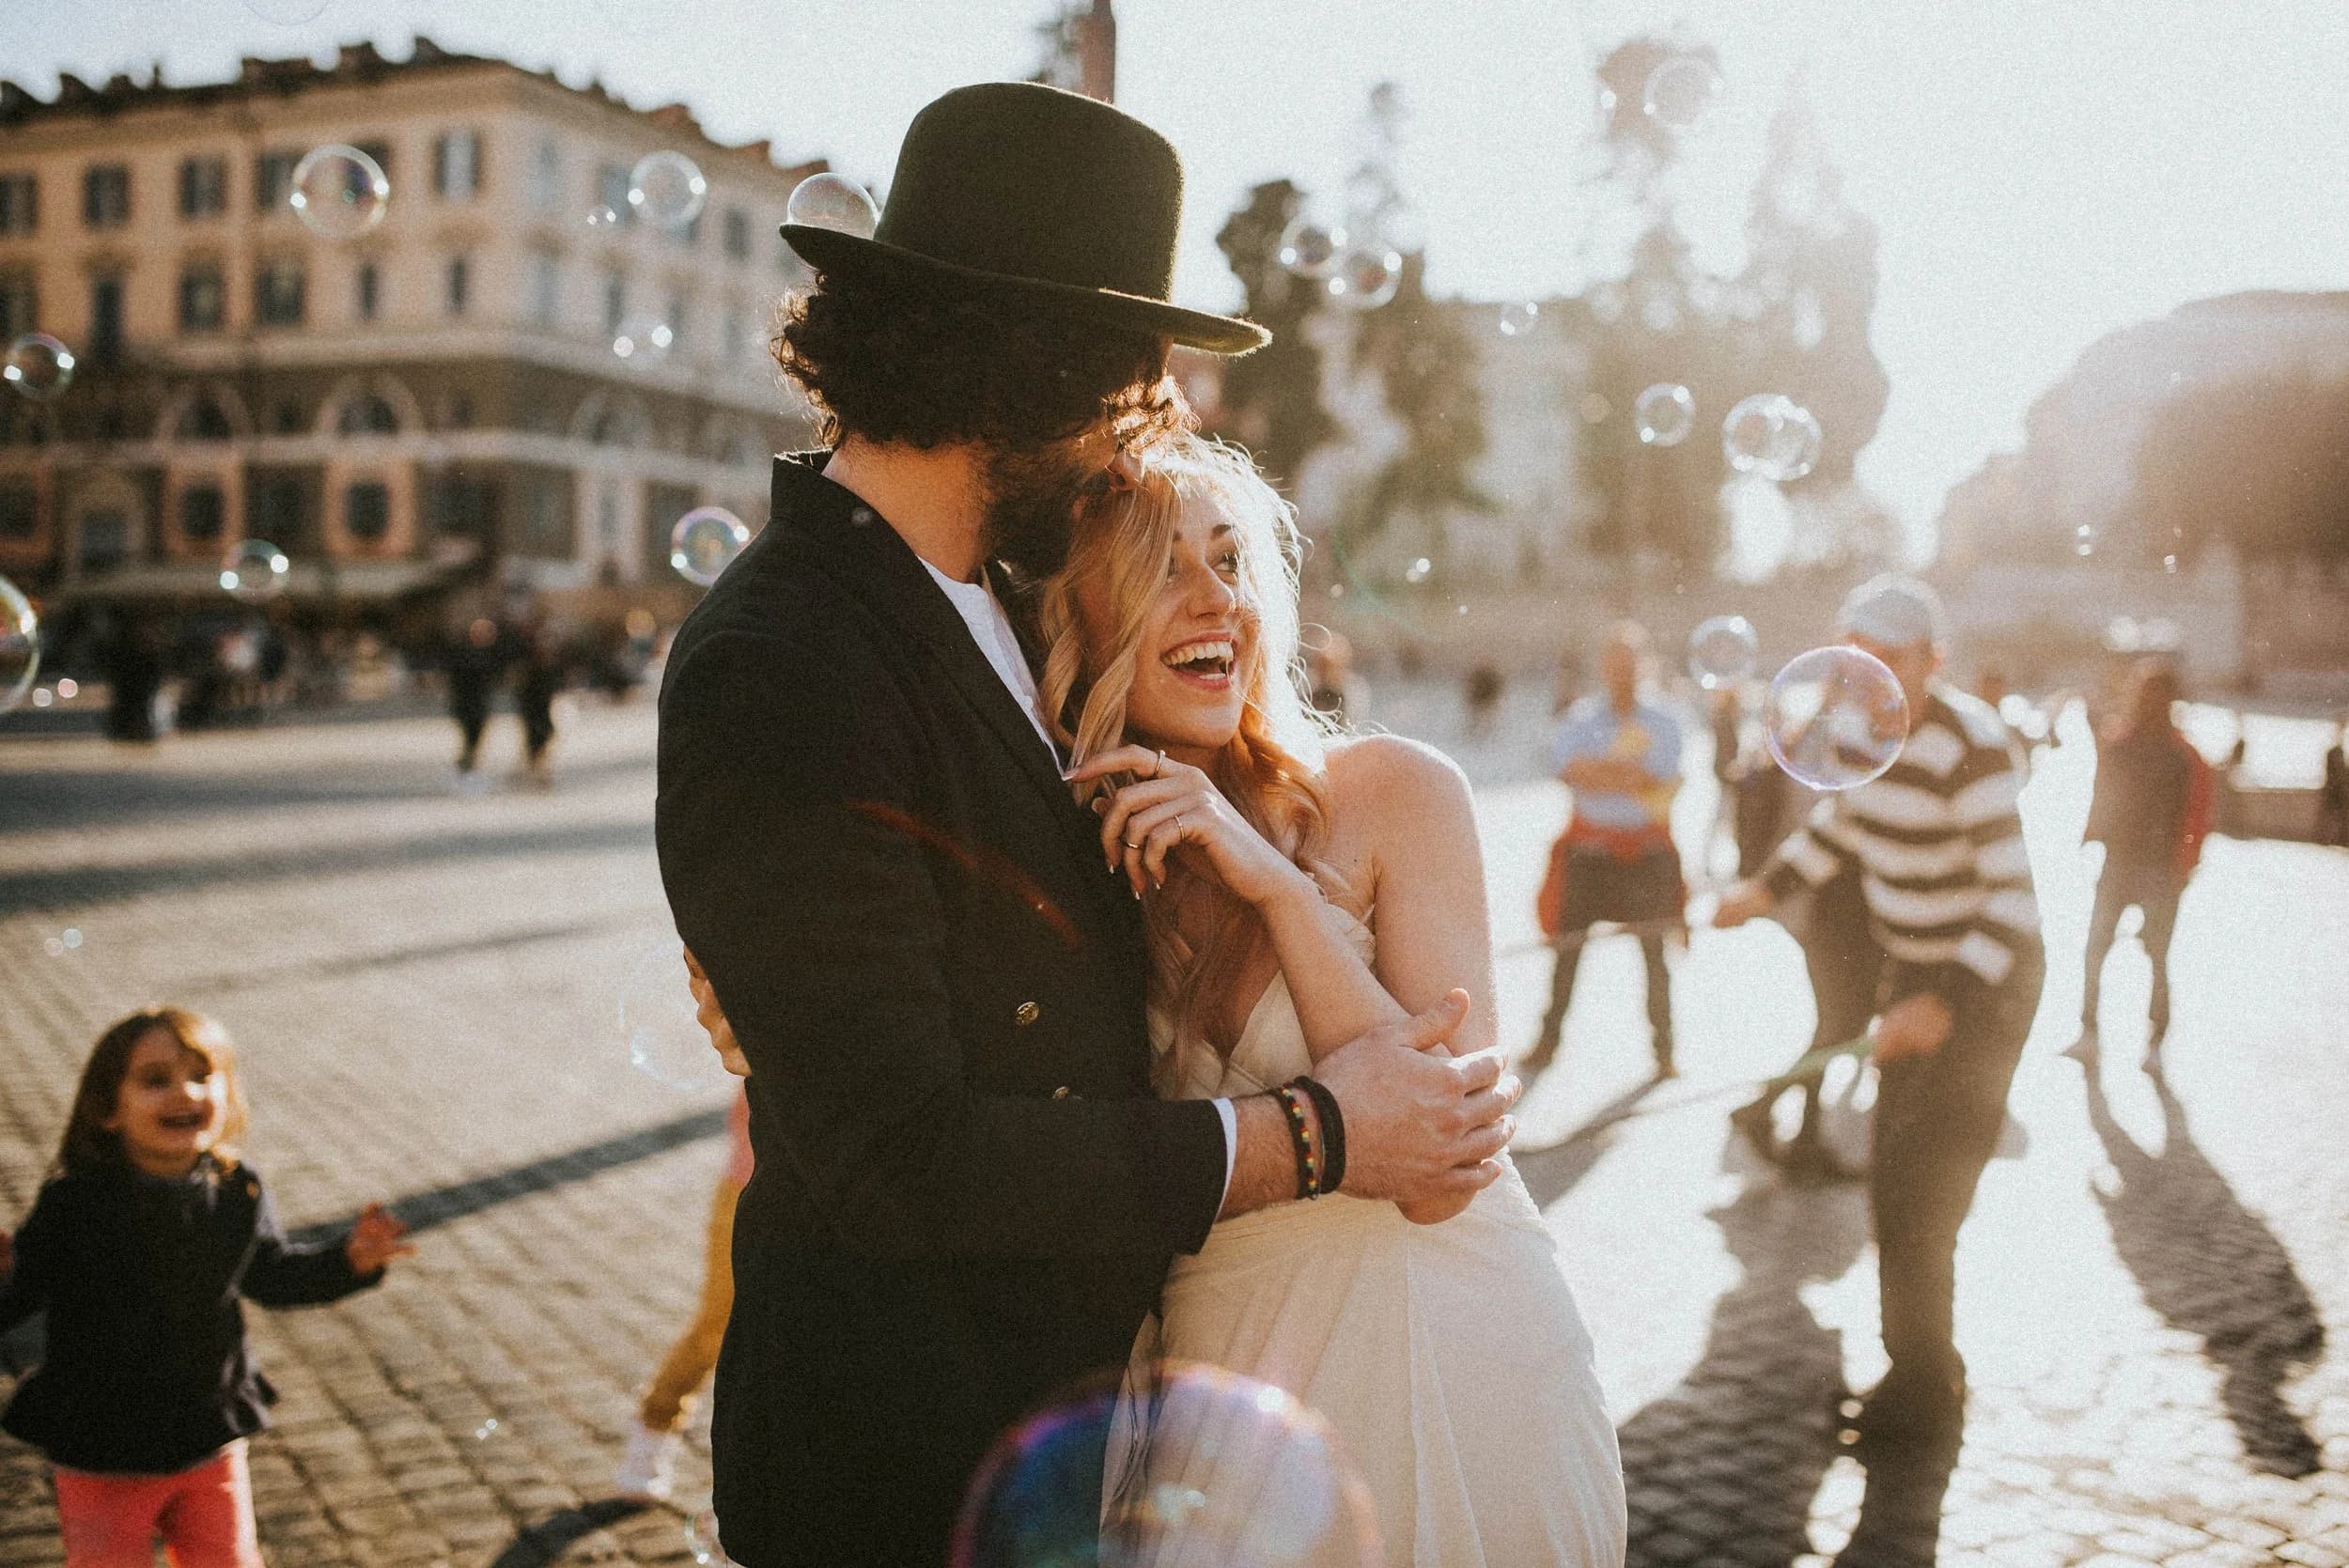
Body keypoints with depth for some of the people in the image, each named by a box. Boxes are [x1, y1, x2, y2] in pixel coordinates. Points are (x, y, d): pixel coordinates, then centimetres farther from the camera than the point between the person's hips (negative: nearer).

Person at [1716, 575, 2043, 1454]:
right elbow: (1844, 818, 16)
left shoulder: (1972, 750, -27)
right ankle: (1923, 1371, 32)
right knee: (1897, 1189, 15)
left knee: (1916, 1196, -6)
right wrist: (1766, 890, 7)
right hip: (1909, 969, 8)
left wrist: (1948, 1005, -39)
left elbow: (2012, 898, -29)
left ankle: (1924, 1399, 12)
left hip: (1984, 982, -8)